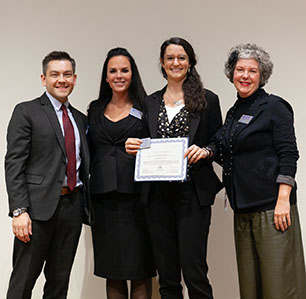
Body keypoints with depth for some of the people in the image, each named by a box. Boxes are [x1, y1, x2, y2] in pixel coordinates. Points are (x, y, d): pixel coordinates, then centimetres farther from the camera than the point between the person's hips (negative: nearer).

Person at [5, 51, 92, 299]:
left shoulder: (80, 119, 17)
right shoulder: (26, 112, 0)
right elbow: (14, 164, -7)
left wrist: (88, 207, 8)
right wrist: (19, 211, -16)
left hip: (73, 206, 5)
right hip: (39, 206, -5)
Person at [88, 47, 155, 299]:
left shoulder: (144, 108, 4)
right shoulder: (95, 110, 15)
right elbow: (89, 152, 16)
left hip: (135, 195, -3)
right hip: (104, 198, 3)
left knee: (139, 272, -2)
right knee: (112, 272, 9)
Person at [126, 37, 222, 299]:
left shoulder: (207, 100, 4)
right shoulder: (150, 103, 14)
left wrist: (205, 151, -15)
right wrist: (134, 147, -3)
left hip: (192, 194, -3)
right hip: (158, 195, 4)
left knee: (194, 271, -7)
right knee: (166, 275, 9)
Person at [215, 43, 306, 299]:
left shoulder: (274, 107, -4)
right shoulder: (233, 113, 17)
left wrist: (283, 200, -18)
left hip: (271, 206, -7)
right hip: (243, 207, 7)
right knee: (249, 278, 10)